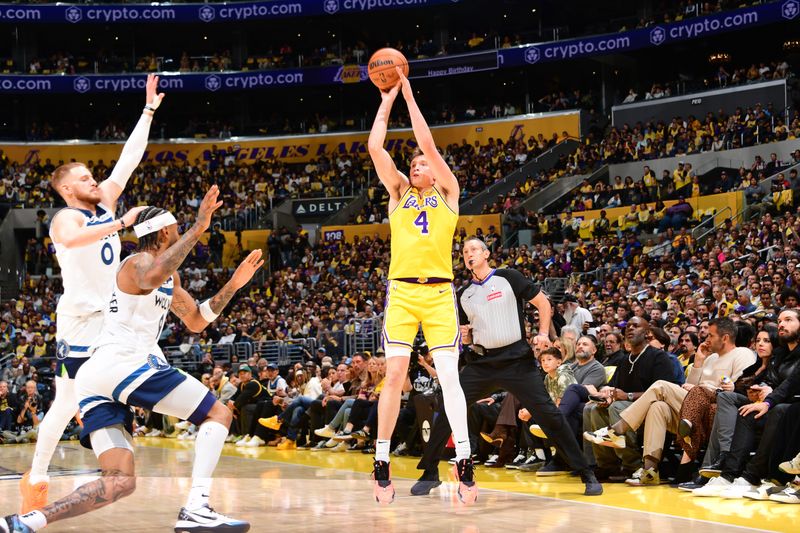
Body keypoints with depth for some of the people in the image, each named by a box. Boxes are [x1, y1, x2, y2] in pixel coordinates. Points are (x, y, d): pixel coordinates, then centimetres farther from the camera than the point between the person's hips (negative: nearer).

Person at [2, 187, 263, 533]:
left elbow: (196, 322, 33)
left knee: (119, 483, 3)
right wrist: (197, 230, -26)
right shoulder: (141, 261, -1)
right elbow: (152, 279, -28)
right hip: (124, 363, -9)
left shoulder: (169, 276, 28)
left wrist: (233, 285, 23)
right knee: (219, 414, -1)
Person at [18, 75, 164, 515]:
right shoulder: (66, 218, -11)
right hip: (81, 319, -8)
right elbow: (71, 239, -37)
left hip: (117, 315, 8)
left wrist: (149, 109, 8)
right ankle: (35, 479, 7)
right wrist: (120, 224, -40)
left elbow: (129, 158, 9)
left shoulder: (105, 204, 11)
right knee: (67, 403, -4)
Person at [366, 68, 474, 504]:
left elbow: (428, 143, 2)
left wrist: (409, 96, 6)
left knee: (448, 374, -8)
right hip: (401, 291, 1)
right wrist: (387, 99, 10)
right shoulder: (398, 193, 16)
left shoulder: (448, 194, 12)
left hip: (439, 291, -1)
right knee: (395, 375, -5)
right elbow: (375, 148, 6)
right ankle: (381, 463, 1)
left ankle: (464, 462, -7)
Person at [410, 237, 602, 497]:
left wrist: (543, 333, -9)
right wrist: (465, 336, 0)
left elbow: (543, 302, 3)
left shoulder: (508, 278, -1)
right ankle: (429, 474, 6)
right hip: (481, 363, 4)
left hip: (517, 360, -4)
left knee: (548, 414, -10)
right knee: (447, 411, -7)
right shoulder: (464, 294, 12)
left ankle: (586, 474, -2)